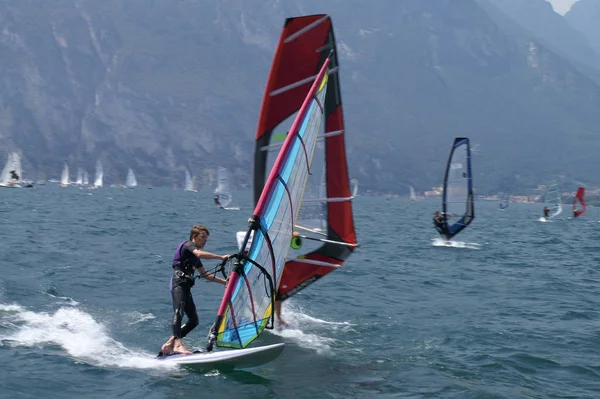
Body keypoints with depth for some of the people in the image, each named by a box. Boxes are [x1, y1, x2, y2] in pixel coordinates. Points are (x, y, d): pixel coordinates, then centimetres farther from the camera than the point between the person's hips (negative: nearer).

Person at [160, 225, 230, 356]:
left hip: (186, 287, 10)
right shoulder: (188, 245, 3)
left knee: (194, 320, 7)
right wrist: (221, 257, -20)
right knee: (179, 312, -27)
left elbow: (205, 275, 33)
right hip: (178, 282, -10)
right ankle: (178, 344, -44)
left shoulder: (195, 257, 30)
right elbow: (200, 254, -19)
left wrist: (224, 281, 26)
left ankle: (169, 345, 9)